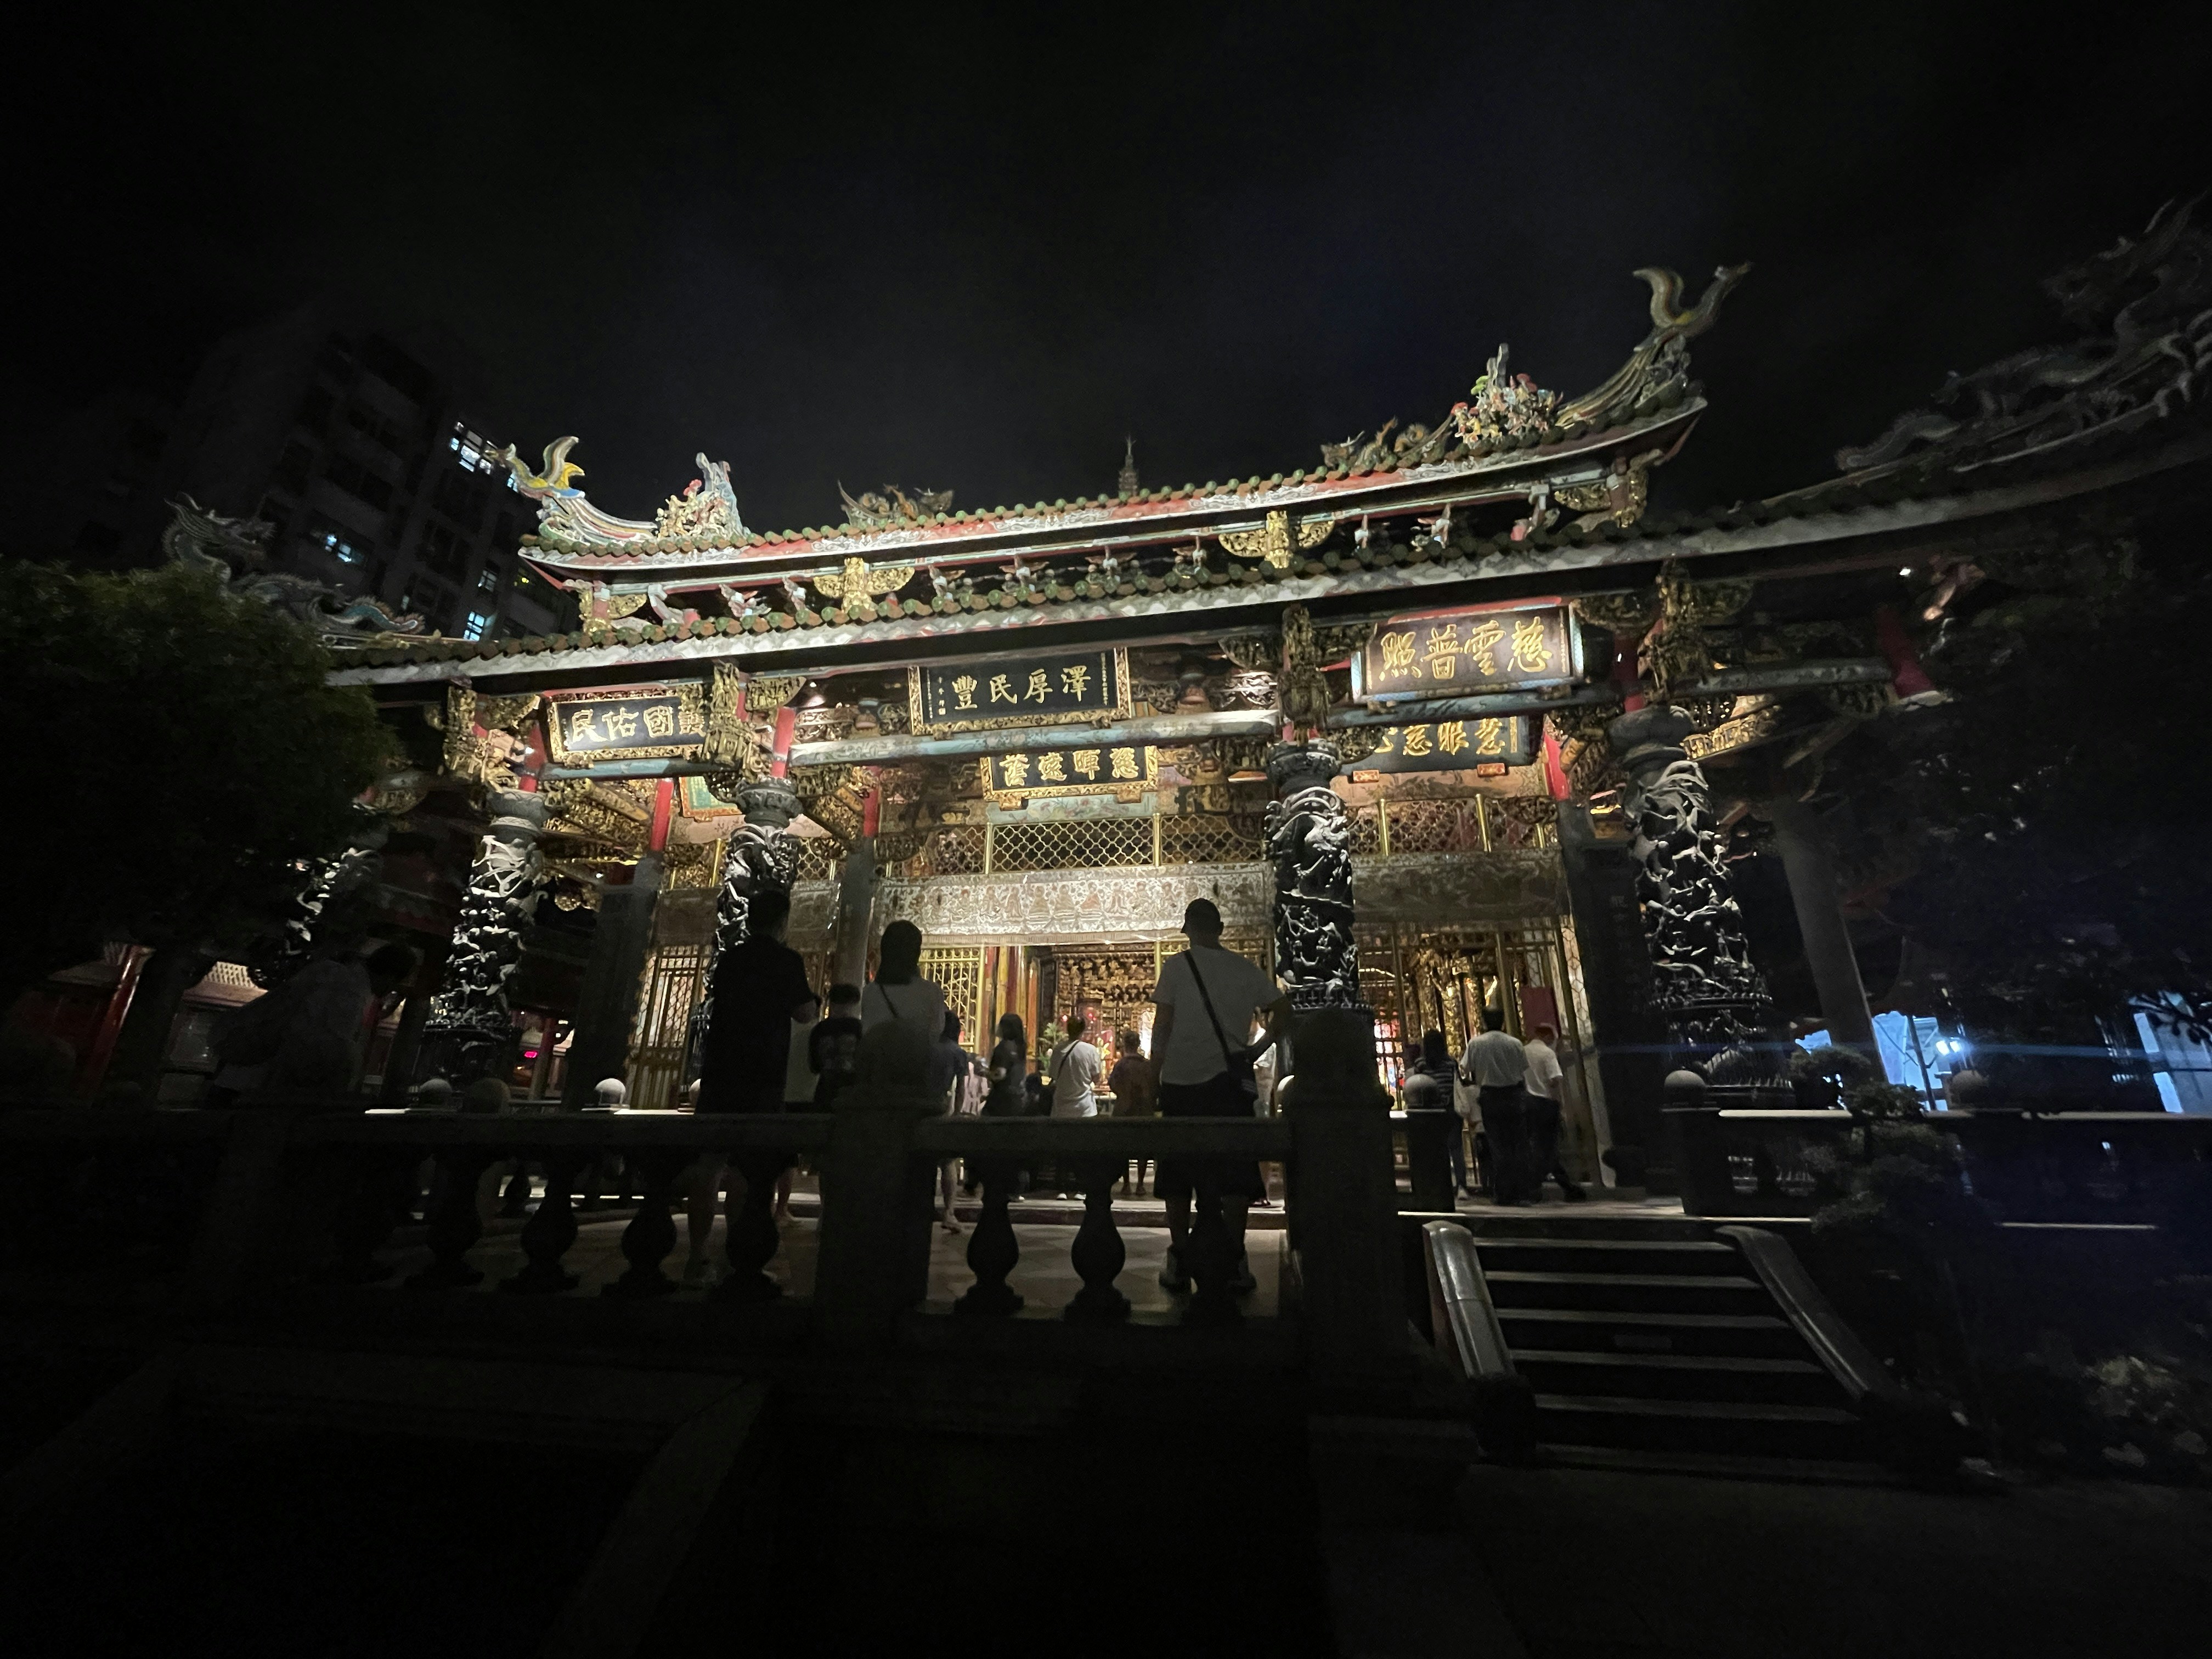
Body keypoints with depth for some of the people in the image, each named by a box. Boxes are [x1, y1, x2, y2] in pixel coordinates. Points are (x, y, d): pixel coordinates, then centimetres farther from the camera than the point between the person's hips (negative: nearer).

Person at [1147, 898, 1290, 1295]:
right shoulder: (1245, 969, 4)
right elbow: (1282, 1009, 7)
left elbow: (1162, 1026, -5)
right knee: (1234, 1170, 9)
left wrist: (1154, 1075, 3)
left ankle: (1180, 1262, 12)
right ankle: (1235, 1261, 9)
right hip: (1229, 1080, 2)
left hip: (1181, 1082, -1)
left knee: (1178, 1172, 8)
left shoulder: (1176, 967, -3)